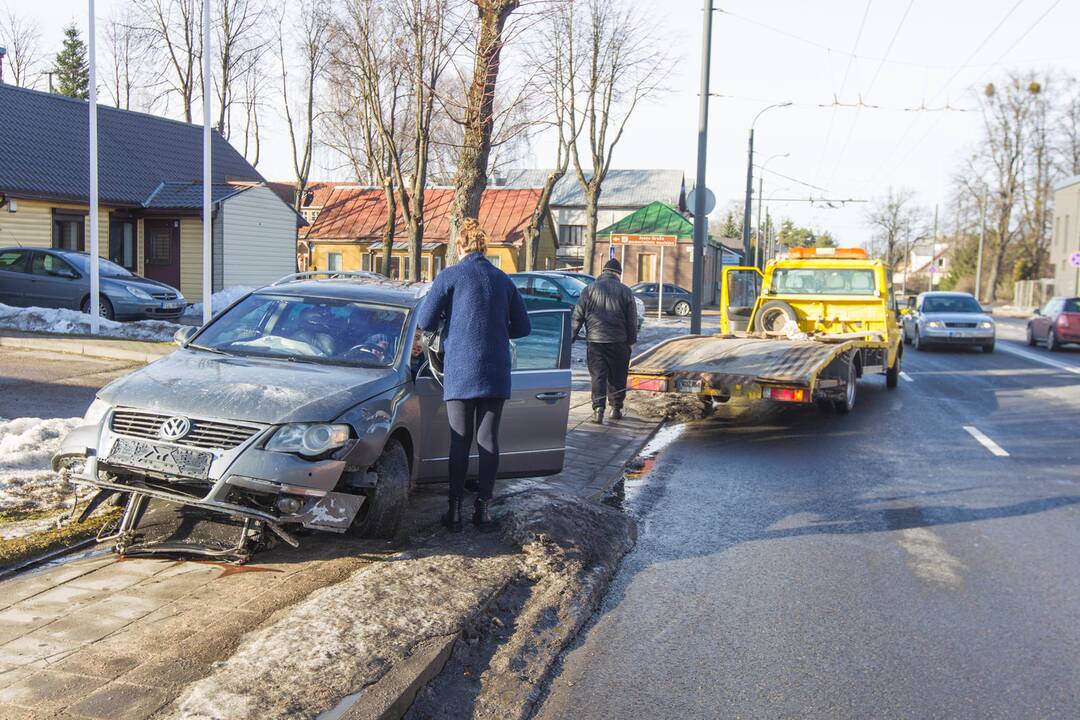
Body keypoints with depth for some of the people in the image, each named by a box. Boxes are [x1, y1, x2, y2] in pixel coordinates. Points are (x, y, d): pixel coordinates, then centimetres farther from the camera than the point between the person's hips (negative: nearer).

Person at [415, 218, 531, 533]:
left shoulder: (450, 276, -3)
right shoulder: (503, 280, 9)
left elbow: (424, 321, -4)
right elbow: (522, 327, 14)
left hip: (459, 372, -2)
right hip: (496, 374, 3)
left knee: (460, 442, 4)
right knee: (488, 440, 7)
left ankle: (455, 510, 7)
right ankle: (483, 509, 10)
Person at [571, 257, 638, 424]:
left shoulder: (589, 290, 2)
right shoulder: (625, 291, 2)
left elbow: (577, 316, 2)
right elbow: (632, 320, 3)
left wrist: (572, 336, 8)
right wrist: (631, 341, 11)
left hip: (595, 340, 0)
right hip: (619, 342, 0)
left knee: (598, 376, 0)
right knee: (617, 377, 12)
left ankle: (598, 409, -12)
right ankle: (616, 408, 17)